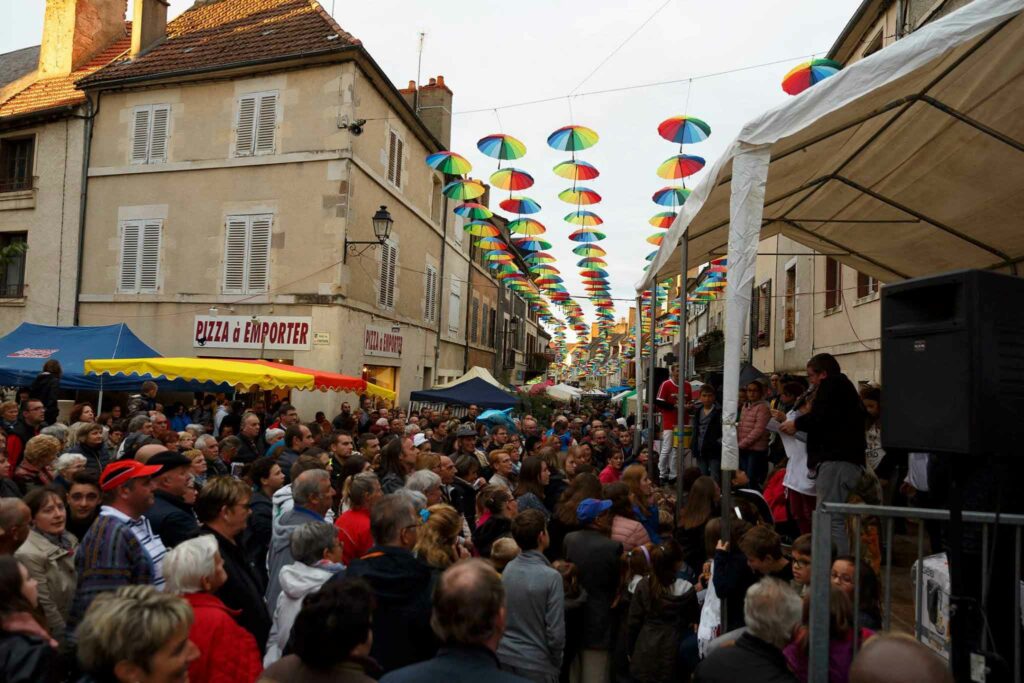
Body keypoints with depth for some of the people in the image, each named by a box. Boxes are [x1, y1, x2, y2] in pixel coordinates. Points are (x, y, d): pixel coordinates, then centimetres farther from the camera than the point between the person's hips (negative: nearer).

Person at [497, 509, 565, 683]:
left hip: (504, 657, 5)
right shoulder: (551, 576, -20)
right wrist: (556, 663, -1)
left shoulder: (508, 569, -4)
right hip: (535, 665, -5)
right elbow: (555, 632, -17)